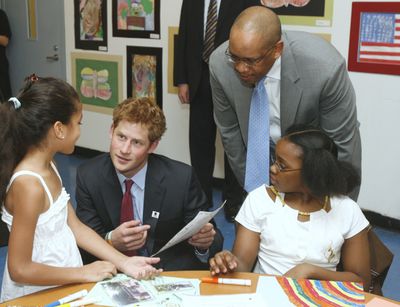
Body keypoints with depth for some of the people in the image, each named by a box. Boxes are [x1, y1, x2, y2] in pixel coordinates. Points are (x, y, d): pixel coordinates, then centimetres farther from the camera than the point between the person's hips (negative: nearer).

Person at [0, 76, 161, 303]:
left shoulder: (48, 166, 1)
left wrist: (123, 262, -5)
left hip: (62, 284, 7)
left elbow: (75, 227, 2)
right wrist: (85, 273, -14)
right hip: (36, 295, -7)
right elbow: (20, 269, -22)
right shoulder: (29, 185, -26)